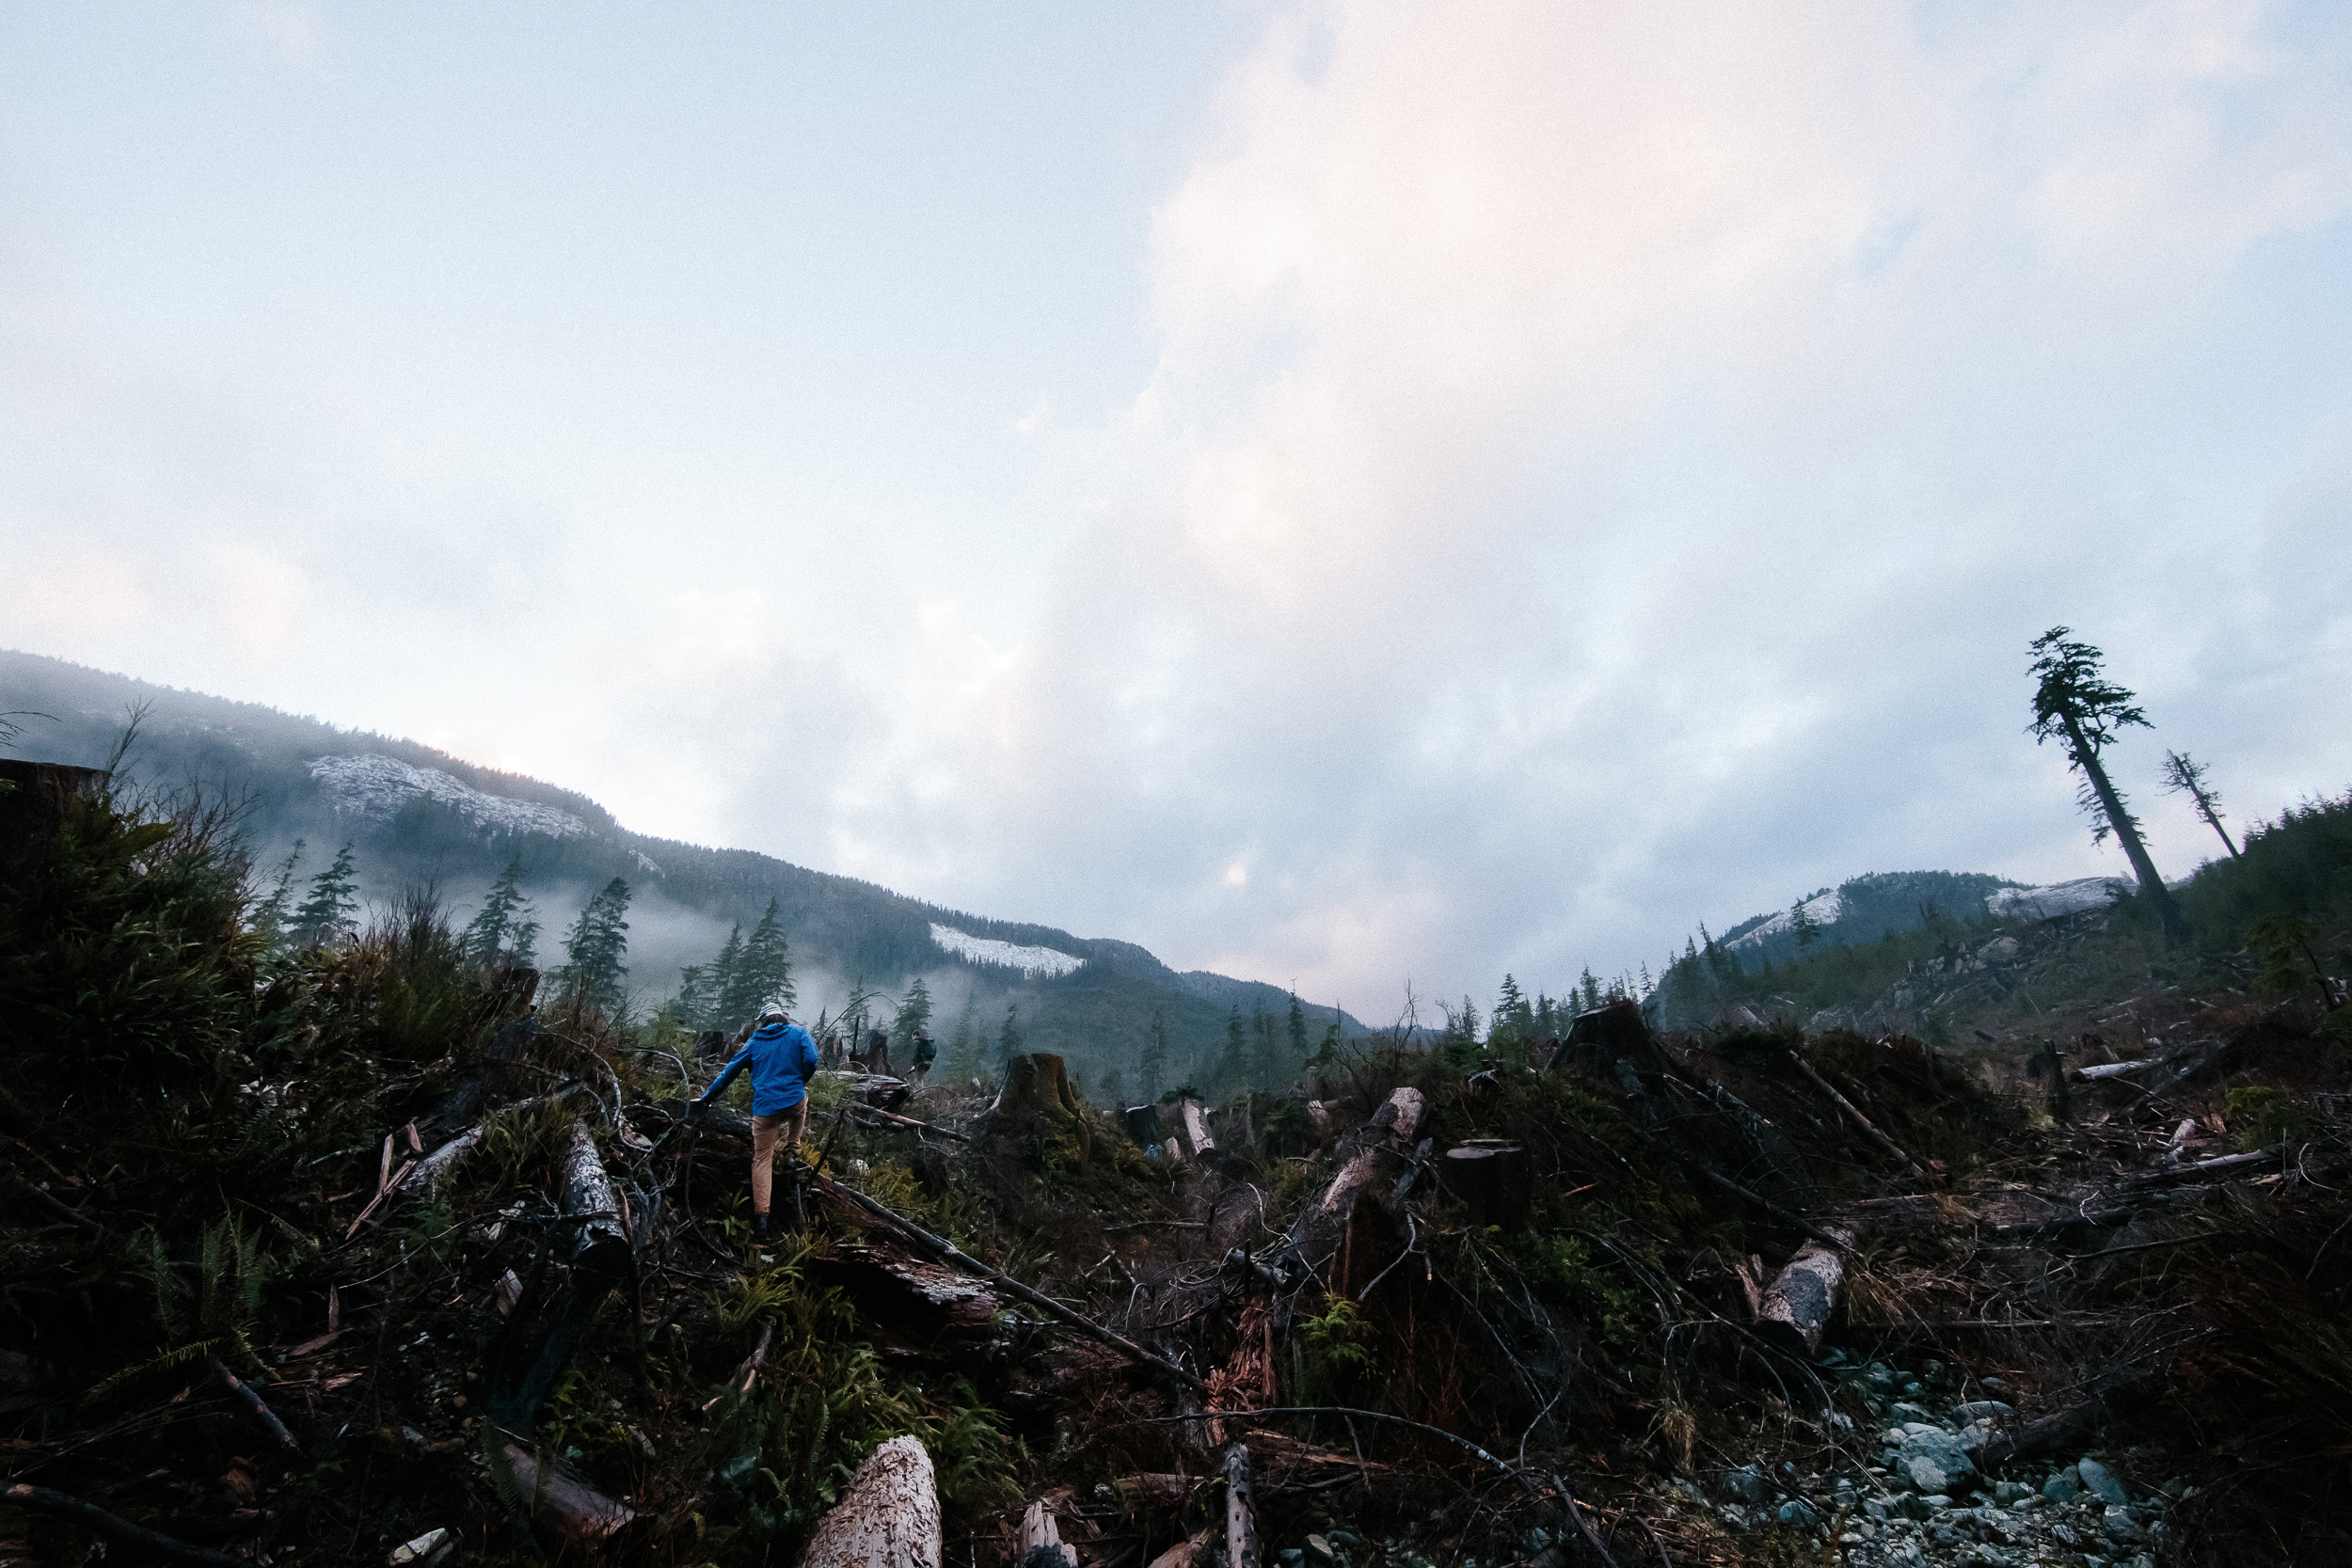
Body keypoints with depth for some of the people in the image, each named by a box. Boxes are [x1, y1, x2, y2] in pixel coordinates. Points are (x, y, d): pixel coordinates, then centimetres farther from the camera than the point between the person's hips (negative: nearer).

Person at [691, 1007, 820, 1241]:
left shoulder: (754, 1042, 13)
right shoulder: (798, 1033, 6)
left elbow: (729, 1072, 16)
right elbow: (811, 1060, -8)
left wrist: (705, 1098, 26)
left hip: (765, 1108, 1)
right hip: (794, 1101, -1)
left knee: (762, 1160, 6)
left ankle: (761, 1215, -7)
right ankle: (793, 1150, 30)